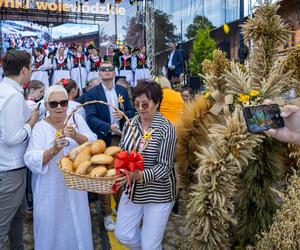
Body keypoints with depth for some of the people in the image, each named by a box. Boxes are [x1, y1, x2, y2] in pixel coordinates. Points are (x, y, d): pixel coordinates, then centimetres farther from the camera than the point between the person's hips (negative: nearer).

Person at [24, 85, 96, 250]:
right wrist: (54, 149, -31)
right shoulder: (40, 127, -5)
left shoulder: (76, 119, 1)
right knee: (52, 226, 9)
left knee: (76, 225, 13)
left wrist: (76, 136, -27)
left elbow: (93, 144, -9)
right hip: (51, 190, -2)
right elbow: (31, 161, -14)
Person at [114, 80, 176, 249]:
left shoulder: (166, 129, -17)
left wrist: (139, 175, -33)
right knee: (123, 235, 14)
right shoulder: (130, 125, -2)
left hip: (159, 194, -5)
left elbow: (164, 166, -19)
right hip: (133, 190, 5)